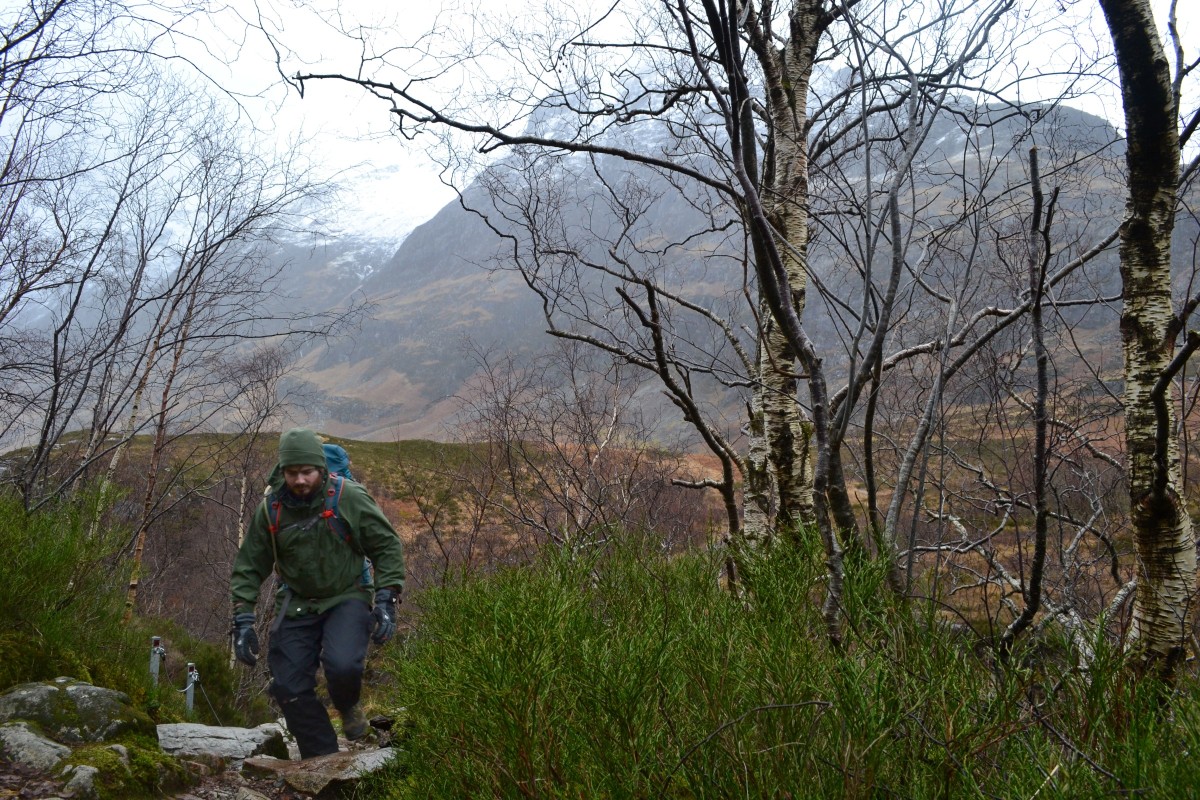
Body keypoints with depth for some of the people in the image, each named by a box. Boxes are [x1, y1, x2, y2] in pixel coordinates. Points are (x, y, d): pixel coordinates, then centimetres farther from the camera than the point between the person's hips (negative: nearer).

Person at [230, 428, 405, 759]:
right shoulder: (270, 509, -5)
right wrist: (243, 621, -4)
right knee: (289, 689, -4)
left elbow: (387, 547, -6)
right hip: (297, 605, 3)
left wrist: (386, 601, -13)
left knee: (342, 666, -29)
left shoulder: (350, 498, -13)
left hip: (347, 598, -3)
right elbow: (249, 567, 3)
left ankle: (348, 707, 8)